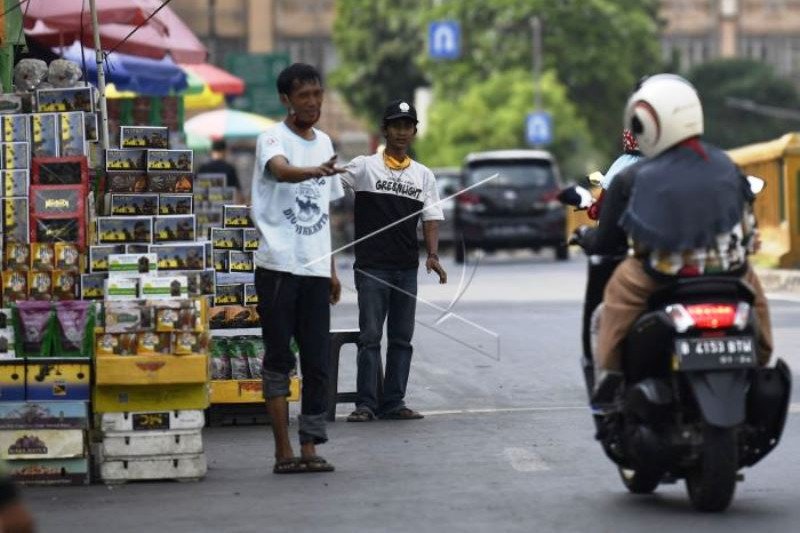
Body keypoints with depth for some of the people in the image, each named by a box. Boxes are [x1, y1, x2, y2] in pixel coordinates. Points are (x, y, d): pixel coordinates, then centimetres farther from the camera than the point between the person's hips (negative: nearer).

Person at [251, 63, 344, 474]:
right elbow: (280, 169, -30)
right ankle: (283, 451, 1)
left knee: (318, 363, 3)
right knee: (278, 359, -2)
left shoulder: (324, 144, 15)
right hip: (279, 266, -6)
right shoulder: (273, 139, -5)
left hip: (316, 269, 6)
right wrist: (315, 171, -51)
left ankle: (310, 448, 7)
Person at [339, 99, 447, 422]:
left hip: (407, 269, 4)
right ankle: (365, 404, -2)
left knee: (401, 339, 6)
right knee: (370, 337, -4)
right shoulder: (364, 167, 2)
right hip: (371, 266, -4)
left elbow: (431, 217, 9)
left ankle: (393, 403, 11)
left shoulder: (423, 175, 12)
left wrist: (432, 255, -7)